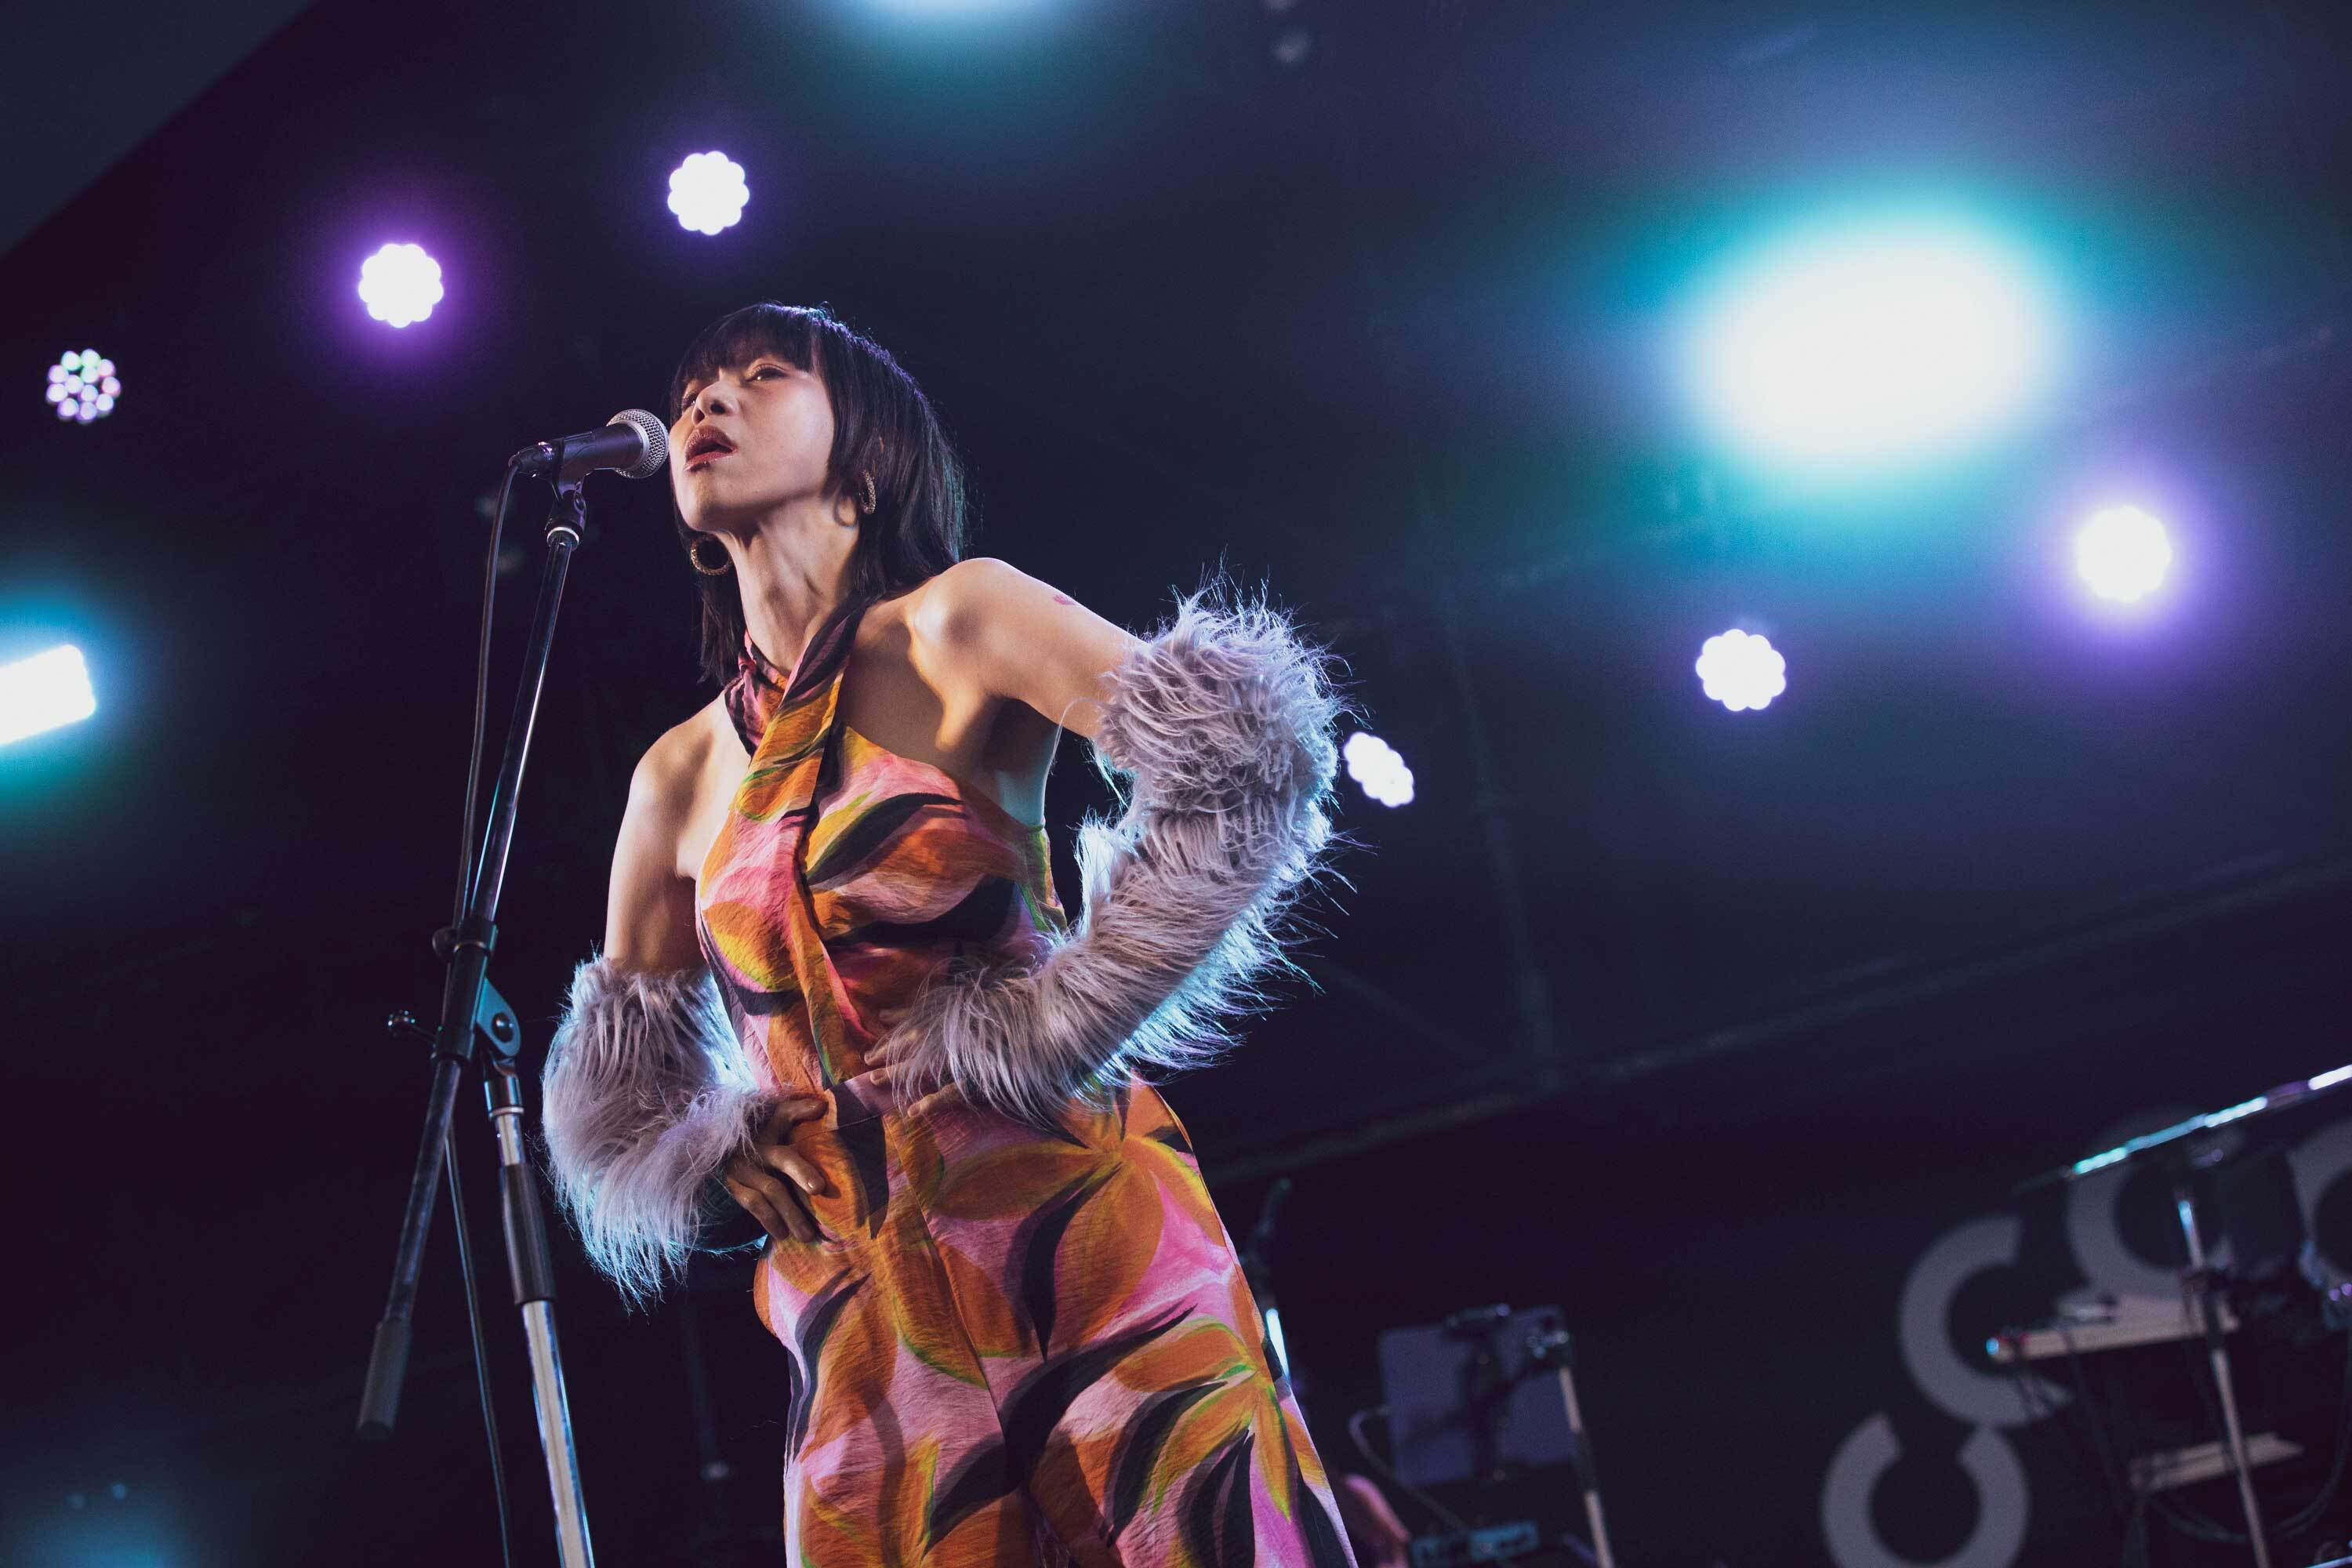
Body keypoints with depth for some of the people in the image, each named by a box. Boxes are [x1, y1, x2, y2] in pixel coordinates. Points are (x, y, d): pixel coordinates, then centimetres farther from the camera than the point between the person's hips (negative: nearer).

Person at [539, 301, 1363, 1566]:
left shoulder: (955, 623, -1)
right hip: (871, 1327, 4)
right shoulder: (681, 775, 12)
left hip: (1081, 1239, -4)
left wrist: (1026, 1025, -14)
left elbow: (1242, 760, -15)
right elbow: (617, 1085, 25)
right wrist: (720, 1153, 3)